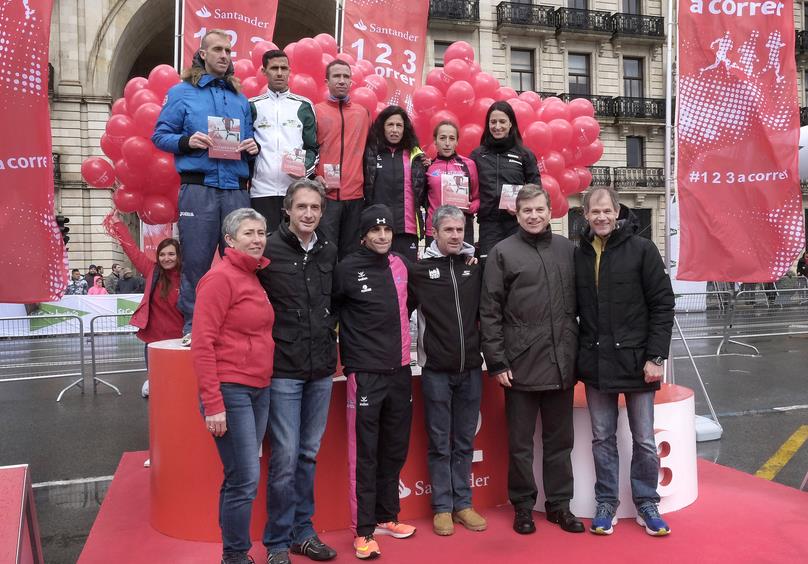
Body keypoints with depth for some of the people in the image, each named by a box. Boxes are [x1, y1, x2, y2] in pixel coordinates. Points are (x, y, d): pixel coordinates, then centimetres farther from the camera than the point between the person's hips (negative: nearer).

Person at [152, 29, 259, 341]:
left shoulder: (240, 99, 20)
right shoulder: (181, 92, 9)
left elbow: (249, 140, 22)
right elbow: (160, 135, 6)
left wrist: (252, 147, -1)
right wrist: (187, 141, -13)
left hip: (236, 189, 4)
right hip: (198, 188, -3)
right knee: (195, 260, -3)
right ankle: (193, 325, 7)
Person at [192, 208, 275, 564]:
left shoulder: (256, 278, 13)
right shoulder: (220, 278, -11)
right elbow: (202, 343, -15)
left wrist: (264, 385, 11)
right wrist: (213, 404, -18)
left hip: (259, 391, 8)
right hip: (230, 391, -8)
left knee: (239, 478, 15)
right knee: (245, 479, -4)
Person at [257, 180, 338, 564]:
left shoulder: (329, 252, 8)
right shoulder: (268, 250, -8)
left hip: (321, 369, 5)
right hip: (283, 369, -5)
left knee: (309, 453, 14)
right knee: (285, 456, -1)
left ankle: (302, 531, 27)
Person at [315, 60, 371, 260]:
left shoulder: (362, 112, 13)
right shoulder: (316, 111, 4)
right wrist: (315, 177, -9)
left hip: (356, 194, 3)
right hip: (325, 194, -3)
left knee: (350, 251, 10)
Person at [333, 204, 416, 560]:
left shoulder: (401, 265, 8)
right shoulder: (347, 269, -7)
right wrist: (346, 352, -1)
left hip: (400, 370, 5)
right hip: (365, 372, -5)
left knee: (395, 449, 14)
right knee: (364, 453, -2)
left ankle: (386, 516, 29)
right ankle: (363, 530, 10)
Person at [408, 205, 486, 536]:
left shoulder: (476, 266, 5)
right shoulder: (420, 269, -4)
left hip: (471, 368, 3)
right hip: (436, 369, -3)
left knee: (465, 442, 12)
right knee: (440, 443, 7)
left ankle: (462, 503, 24)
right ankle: (442, 507, 19)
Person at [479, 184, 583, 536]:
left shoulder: (566, 249, 9)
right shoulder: (503, 253, -2)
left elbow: (577, 303, 13)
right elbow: (489, 312, -4)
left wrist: (578, 352, 10)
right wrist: (497, 362, -8)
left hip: (562, 363, 3)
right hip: (521, 364, -3)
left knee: (560, 439, 14)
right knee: (520, 442, 8)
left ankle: (559, 504, 28)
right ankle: (523, 506, 24)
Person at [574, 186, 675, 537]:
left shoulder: (641, 249, -4)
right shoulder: (579, 255, 5)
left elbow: (662, 305, -6)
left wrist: (655, 357, -11)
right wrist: (578, 357, 5)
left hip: (635, 360, -2)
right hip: (595, 363, 3)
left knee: (644, 440, 9)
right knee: (602, 438, 11)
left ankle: (646, 504, 25)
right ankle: (607, 504, 24)